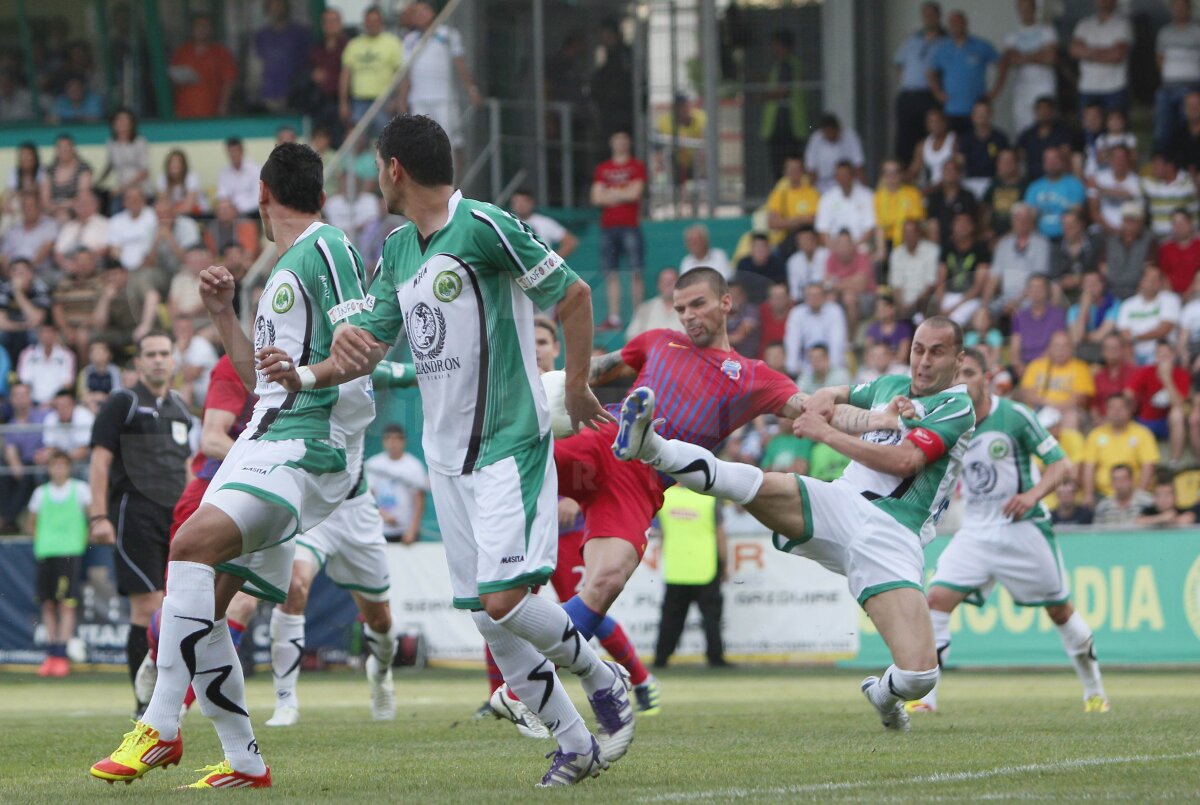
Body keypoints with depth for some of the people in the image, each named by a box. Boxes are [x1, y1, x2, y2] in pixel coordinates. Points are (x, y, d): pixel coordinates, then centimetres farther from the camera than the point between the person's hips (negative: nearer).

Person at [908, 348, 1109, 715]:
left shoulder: (1014, 416, -11)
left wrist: (1033, 494, -24)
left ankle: (1094, 692, 27)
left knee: (1060, 610, 7)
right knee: (936, 600, -15)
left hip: (1024, 529, -3)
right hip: (974, 531, 3)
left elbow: (1061, 464, -8)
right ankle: (924, 697, -11)